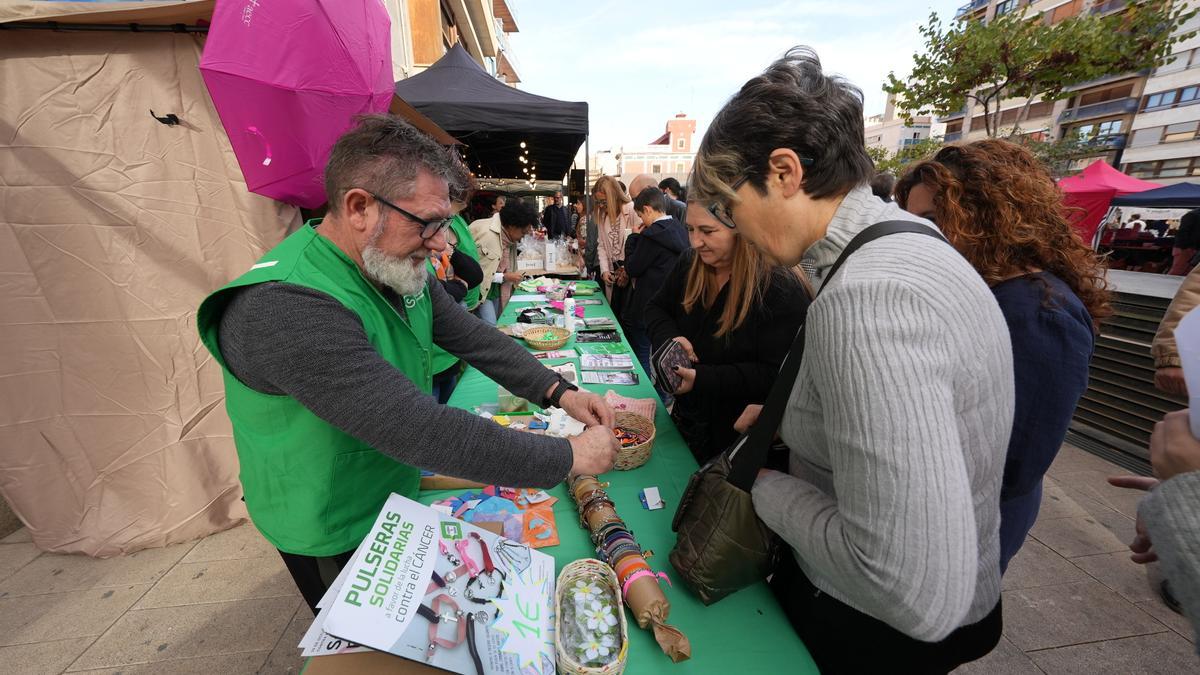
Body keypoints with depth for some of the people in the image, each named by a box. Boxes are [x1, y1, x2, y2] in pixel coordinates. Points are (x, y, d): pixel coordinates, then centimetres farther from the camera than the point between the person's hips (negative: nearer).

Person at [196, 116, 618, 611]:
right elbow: (420, 432, -41)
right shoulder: (287, 309, -36)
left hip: (400, 496, 7)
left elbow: (472, 337, -5)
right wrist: (569, 457, -34)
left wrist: (558, 392, -15)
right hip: (338, 538, -7)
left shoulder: (399, 268, -8)